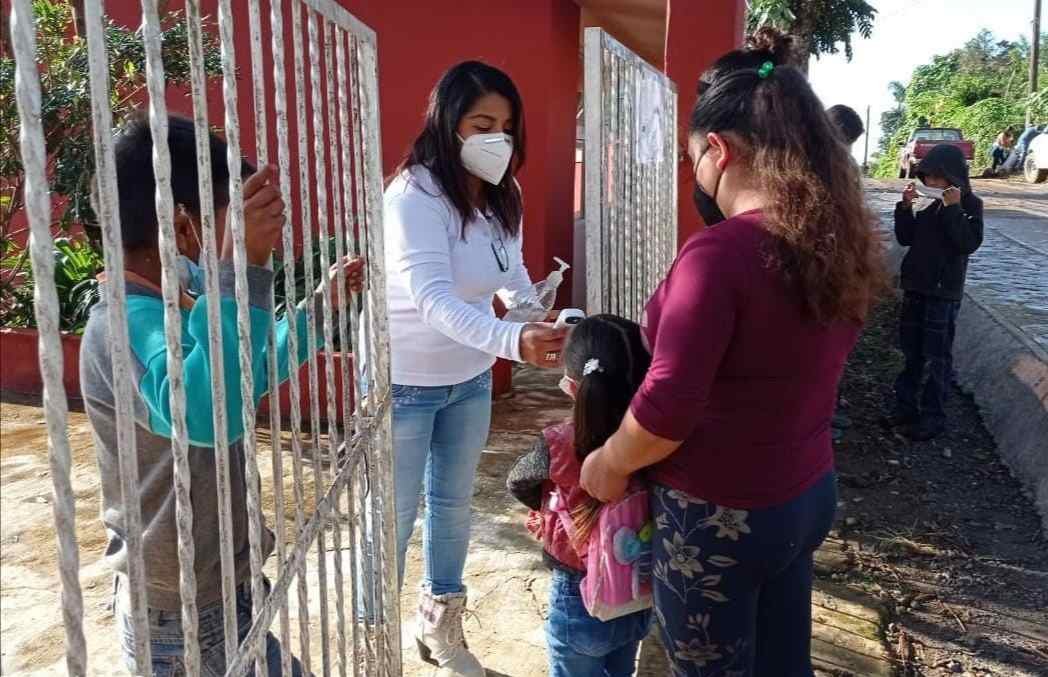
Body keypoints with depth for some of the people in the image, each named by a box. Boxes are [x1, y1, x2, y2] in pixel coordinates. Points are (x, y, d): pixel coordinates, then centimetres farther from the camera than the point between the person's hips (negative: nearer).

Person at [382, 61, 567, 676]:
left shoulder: (502, 197, -4)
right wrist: (514, 341, -51)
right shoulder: (413, 196, -25)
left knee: (454, 505, 20)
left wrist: (541, 324, -10)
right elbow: (434, 301, -37)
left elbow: (513, 274, 9)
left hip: (470, 379, 7)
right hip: (405, 383, -6)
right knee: (396, 517, 7)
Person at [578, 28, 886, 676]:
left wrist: (608, 464, -7)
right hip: (808, 493, 7)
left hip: (720, 516, -7)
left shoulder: (721, 252, -26)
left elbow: (667, 408, -25)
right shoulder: (842, 240, -1)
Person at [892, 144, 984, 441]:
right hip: (915, 285, 6)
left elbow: (970, 243, -19)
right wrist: (906, 207, -6)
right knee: (912, 351, 13)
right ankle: (906, 405, 23)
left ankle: (933, 417, 4)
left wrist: (953, 209, -23)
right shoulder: (927, 202, 7)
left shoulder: (970, 204, -7)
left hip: (944, 291, -6)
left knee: (938, 355, -2)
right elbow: (905, 238, 6)